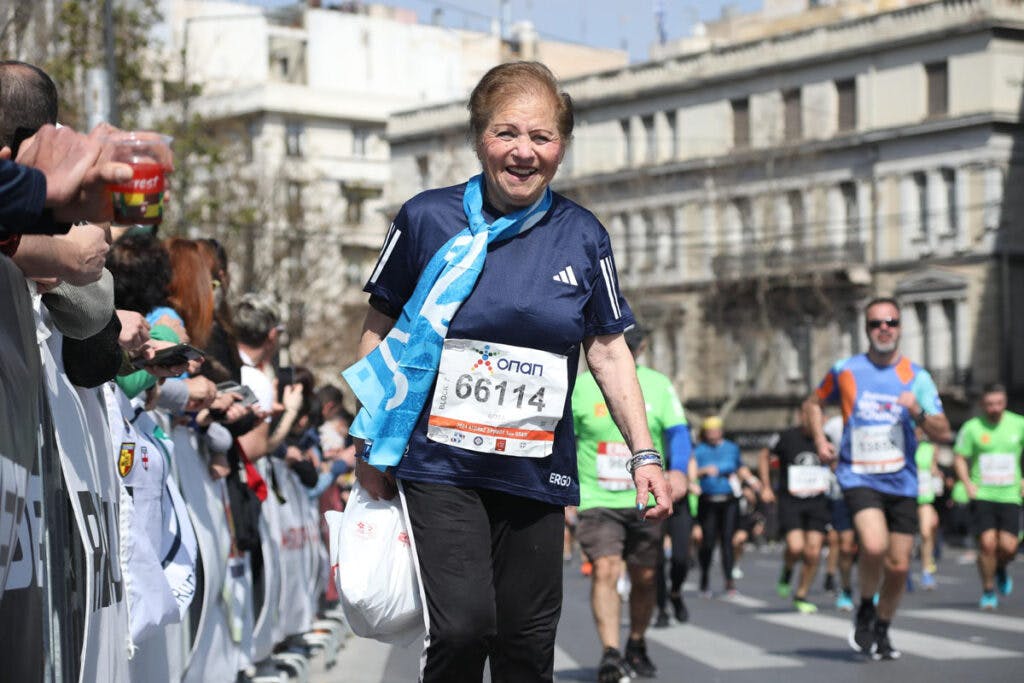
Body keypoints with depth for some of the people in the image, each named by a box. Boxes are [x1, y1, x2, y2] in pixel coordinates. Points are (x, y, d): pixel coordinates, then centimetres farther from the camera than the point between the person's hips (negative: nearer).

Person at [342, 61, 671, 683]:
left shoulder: (582, 236, 3)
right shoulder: (428, 218, -4)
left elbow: (608, 352, 9)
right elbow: (381, 332, 4)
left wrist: (645, 454, 3)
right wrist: (371, 447, 2)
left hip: (537, 470, 3)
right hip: (439, 464, -3)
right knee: (463, 626, -19)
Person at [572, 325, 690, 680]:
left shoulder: (657, 385, 3)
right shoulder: (580, 386, 1)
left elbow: (678, 431, -2)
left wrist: (678, 472, -21)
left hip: (645, 500, 2)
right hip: (596, 500, -2)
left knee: (643, 578, 10)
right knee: (604, 571, -19)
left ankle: (637, 648, 31)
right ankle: (610, 653, -23)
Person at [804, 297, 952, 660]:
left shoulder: (917, 377, 2)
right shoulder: (845, 371, 1)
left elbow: (943, 433, -2)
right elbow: (812, 403, 19)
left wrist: (918, 413, -21)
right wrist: (820, 440, 3)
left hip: (902, 482, 2)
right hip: (858, 477, -2)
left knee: (898, 566, 4)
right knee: (874, 545, -27)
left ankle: (881, 631, 27)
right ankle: (865, 610, 0)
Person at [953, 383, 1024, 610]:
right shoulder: (972, 427, -1)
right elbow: (959, 457, 6)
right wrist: (967, 483, -7)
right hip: (982, 495, -1)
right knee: (987, 542, -13)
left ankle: (1000, 569, 27)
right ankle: (988, 591, 6)